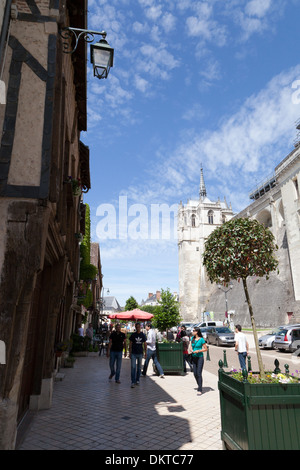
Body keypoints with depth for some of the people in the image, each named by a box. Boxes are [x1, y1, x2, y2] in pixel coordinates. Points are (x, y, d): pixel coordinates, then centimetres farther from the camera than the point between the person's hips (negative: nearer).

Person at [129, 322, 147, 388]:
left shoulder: (143, 335, 2)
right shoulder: (133, 335, -3)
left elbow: (145, 344, 8)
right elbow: (130, 344, 2)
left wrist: (145, 353, 5)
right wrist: (130, 352, -2)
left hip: (140, 353, 2)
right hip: (133, 353, -2)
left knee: (139, 367, 10)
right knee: (133, 367, -8)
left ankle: (137, 380, 24)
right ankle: (133, 382, -5)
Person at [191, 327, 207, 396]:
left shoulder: (201, 339, -10)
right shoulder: (192, 338, 7)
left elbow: (205, 349, -6)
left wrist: (198, 351, -19)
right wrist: (192, 350, -1)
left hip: (200, 357, -6)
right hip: (194, 357, 6)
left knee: (199, 374, -8)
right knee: (195, 374, 9)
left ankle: (200, 390, -4)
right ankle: (199, 385, 29)